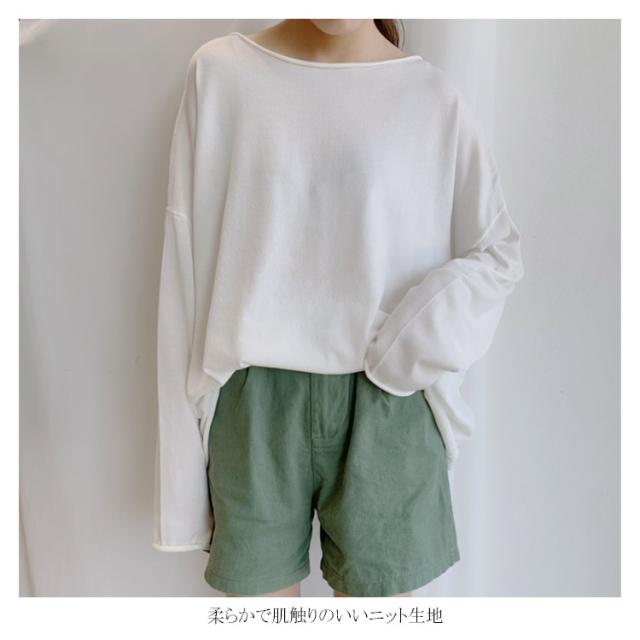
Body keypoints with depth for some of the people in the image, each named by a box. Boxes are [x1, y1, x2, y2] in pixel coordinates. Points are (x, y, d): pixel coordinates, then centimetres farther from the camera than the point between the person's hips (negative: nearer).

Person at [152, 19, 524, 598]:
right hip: (254, 404, 1)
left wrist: (416, 338, -9)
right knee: (259, 585, 15)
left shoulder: (432, 96, 1)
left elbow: (500, 251, 7)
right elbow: (188, 264, 2)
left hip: (387, 405, 0)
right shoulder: (220, 72, 2)